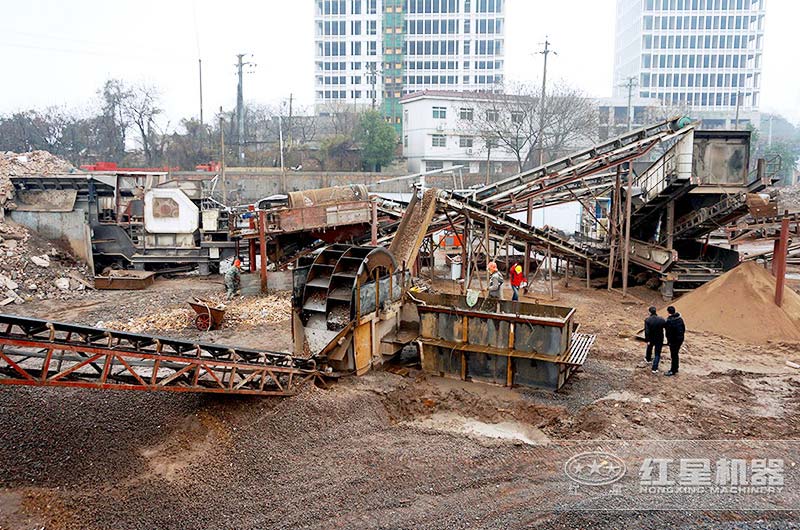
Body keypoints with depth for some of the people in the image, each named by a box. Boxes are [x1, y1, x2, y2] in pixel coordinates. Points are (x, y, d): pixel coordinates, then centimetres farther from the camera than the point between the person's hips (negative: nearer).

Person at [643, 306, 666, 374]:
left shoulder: (647, 320, -16)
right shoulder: (661, 320, -13)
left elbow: (646, 331, -20)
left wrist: (647, 340, -16)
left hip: (651, 338, 1)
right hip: (659, 339, -1)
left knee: (649, 348, 30)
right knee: (657, 353, 6)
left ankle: (648, 359, 55)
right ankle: (655, 368, 0)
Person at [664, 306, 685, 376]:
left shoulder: (669, 320, -21)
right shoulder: (680, 318, 2)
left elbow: (668, 332, -19)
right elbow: (684, 328, 10)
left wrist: (668, 340, -8)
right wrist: (681, 336, 20)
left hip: (674, 340, -8)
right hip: (680, 339, 8)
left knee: (674, 355, 2)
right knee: (675, 354, 20)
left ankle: (673, 371, 9)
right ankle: (675, 368, 31)